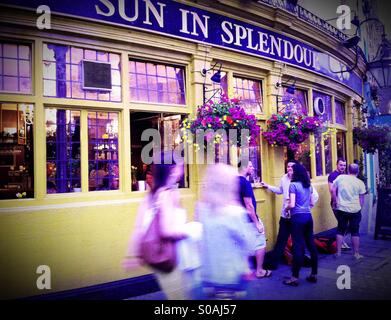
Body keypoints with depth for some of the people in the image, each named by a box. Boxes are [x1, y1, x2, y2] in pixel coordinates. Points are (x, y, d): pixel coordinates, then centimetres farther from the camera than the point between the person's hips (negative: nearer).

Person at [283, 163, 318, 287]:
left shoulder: (293, 185, -10)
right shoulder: (309, 185, 12)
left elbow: (292, 205, -16)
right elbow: (312, 203, 16)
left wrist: (286, 209, 3)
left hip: (298, 217, -7)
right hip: (308, 216, 7)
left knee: (298, 246, -4)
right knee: (311, 244, 11)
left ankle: (295, 277, 3)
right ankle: (314, 274, 19)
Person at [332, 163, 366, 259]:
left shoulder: (340, 177, -3)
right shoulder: (360, 183, -4)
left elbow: (333, 190, 0)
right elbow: (361, 199, 0)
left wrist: (336, 202, 10)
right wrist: (359, 207, 15)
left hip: (341, 209, 1)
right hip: (355, 210, -1)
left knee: (340, 230, 10)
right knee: (355, 232, 9)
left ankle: (338, 252, 13)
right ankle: (356, 253, 15)